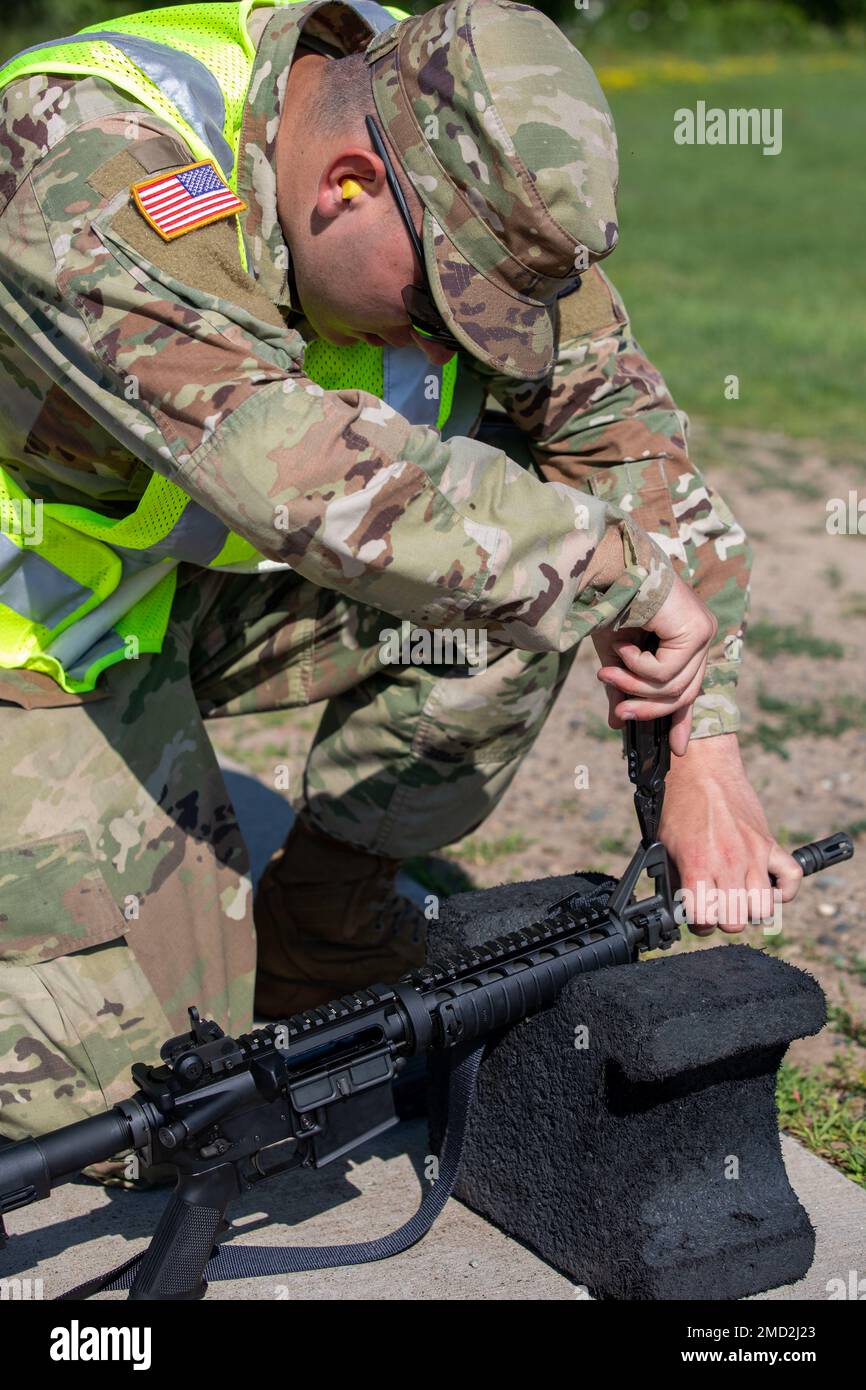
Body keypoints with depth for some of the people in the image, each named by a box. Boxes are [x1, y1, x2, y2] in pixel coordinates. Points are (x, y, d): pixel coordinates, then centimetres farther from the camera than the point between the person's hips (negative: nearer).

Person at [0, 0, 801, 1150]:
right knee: (123, 1061, -14)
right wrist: (622, 568, -37)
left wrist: (703, 749, -20)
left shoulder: (463, 161, -15)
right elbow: (308, 481, -47)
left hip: (222, 579, 6)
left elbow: (620, 426, -13)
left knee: (528, 540, -18)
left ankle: (323, 924, 0)